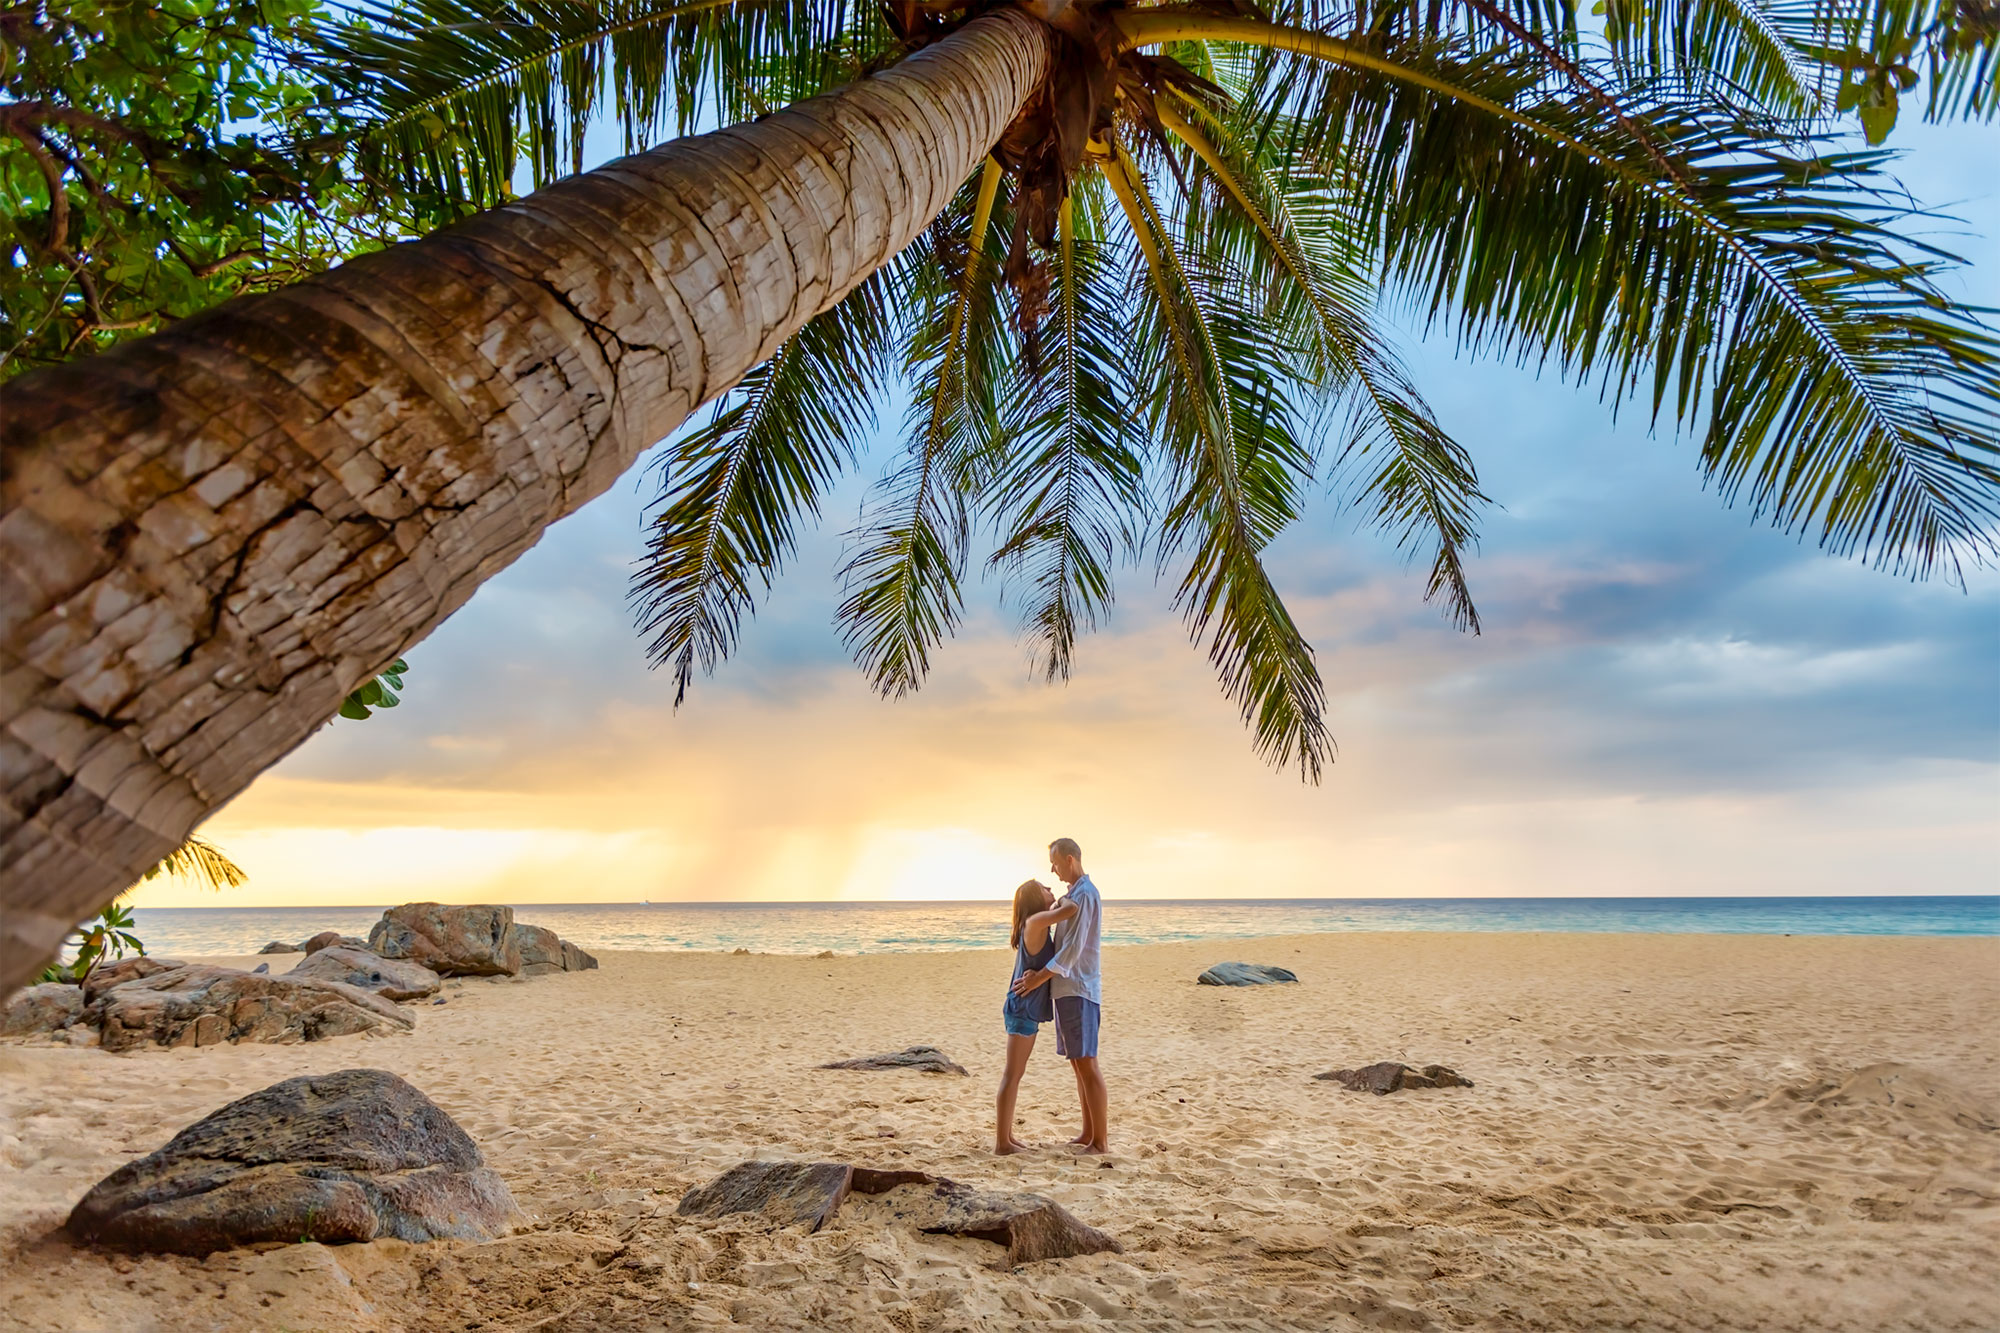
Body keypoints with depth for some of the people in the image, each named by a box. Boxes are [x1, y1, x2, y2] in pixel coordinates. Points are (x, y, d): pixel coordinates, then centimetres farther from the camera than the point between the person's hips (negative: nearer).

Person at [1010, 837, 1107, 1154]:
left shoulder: (1084, 894, -13)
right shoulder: (1073, 895, 18)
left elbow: (1074, 948, -20)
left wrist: (1039, 977, -19)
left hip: (1078, 990, -10)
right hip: (1067, 989, 10)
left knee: (1087, 1064, -7)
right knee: (1077, 1064, 12)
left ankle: (1101, 1141, -2)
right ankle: (1088, 1134, 19)